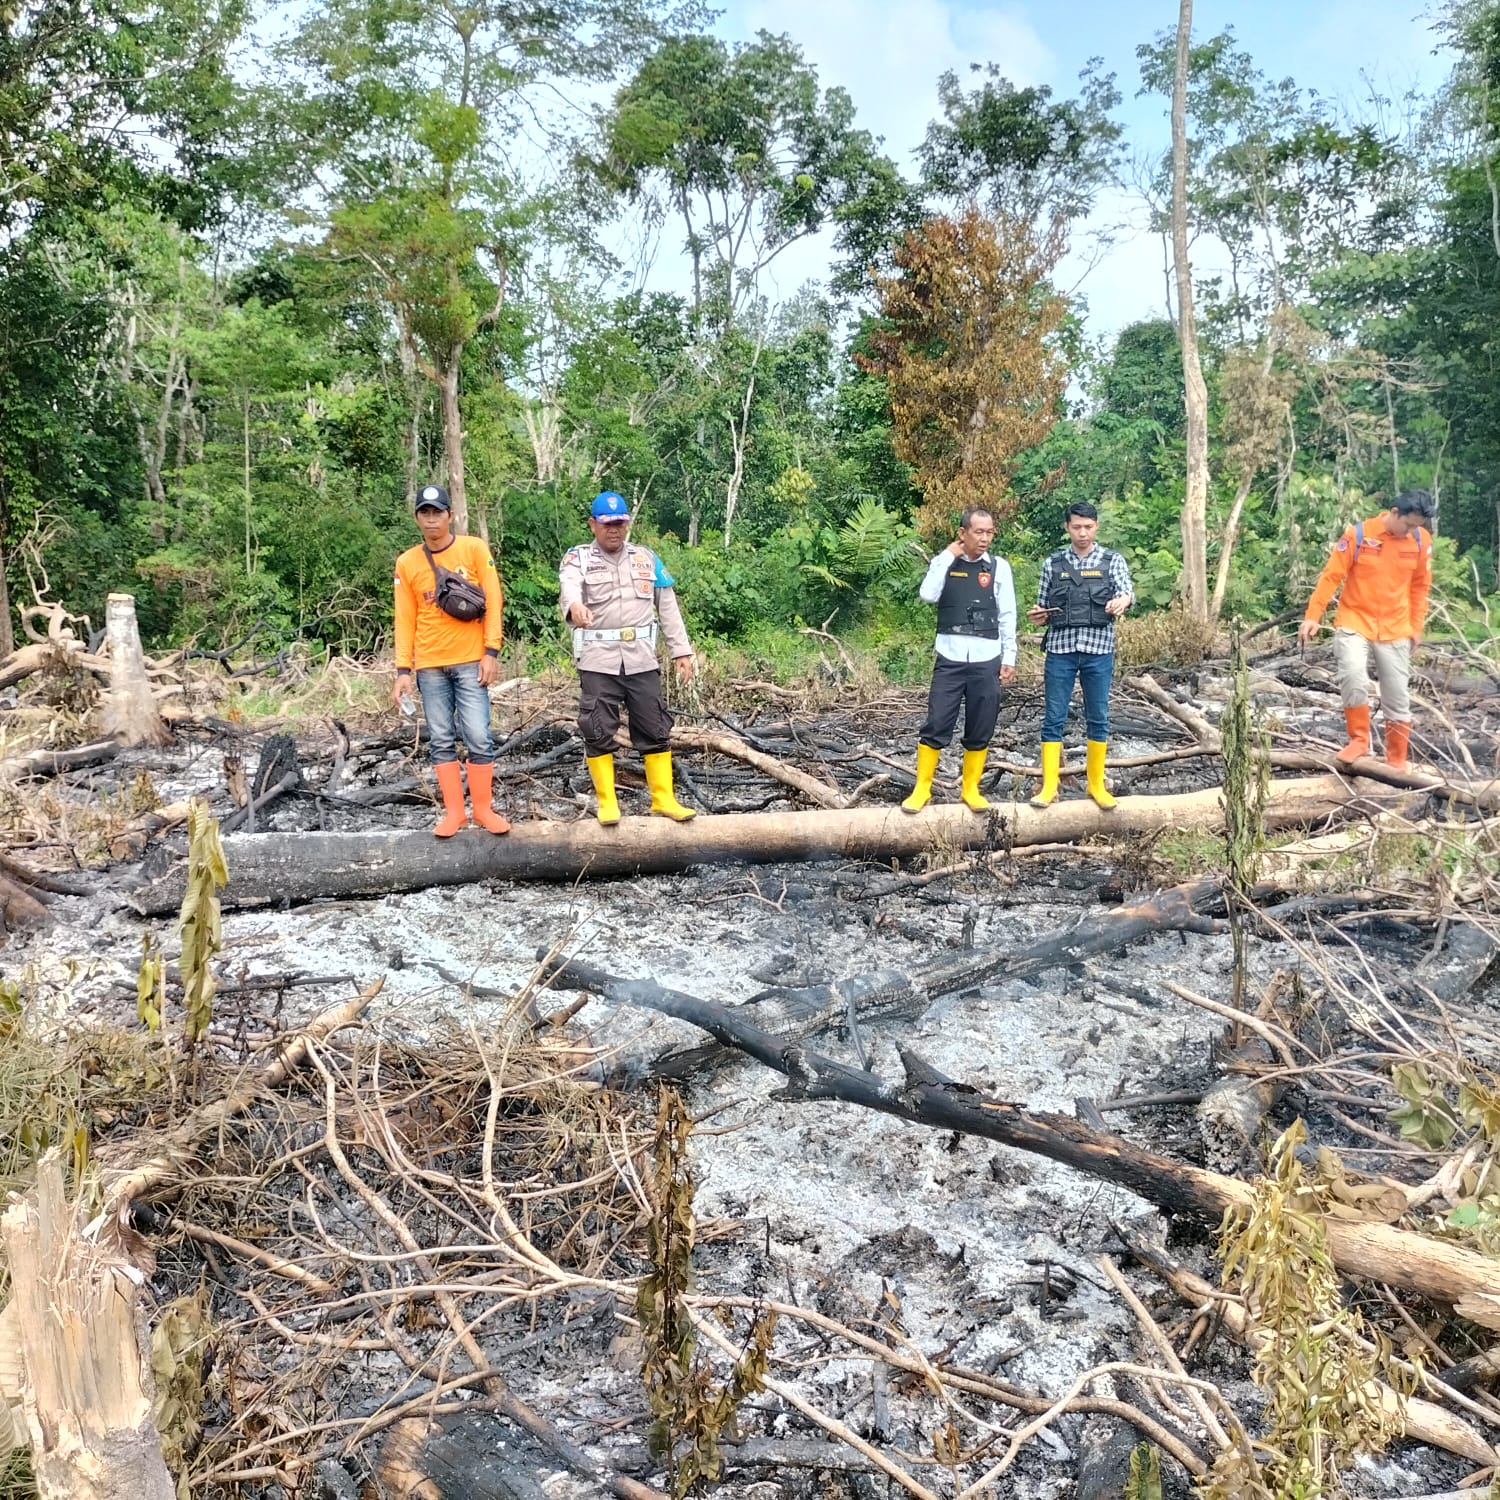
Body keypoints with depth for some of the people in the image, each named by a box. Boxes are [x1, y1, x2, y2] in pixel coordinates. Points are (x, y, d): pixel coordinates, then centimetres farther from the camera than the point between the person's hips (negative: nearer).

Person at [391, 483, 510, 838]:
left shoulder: (474, 549, 1)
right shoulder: (407, 563, 6)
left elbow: (492, 602, 0)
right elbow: (405, 619, 7)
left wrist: (491, 652, -7)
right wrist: (403, 670, 1)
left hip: (470, 661, -2)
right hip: (429, 666, 2)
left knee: (478, 738, -3)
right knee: (441, 740, 4)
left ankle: (484, 808, 9)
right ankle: (454, 811, 12)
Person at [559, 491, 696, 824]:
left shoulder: (646, 557, 12)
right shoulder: (577, 558, 1)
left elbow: (668, 607, 14)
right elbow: (569, 585, -23)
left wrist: (681, 651, 8)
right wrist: (575, 606, -47)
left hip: (641, 658, 3)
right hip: (597, 660, -2)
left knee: (655, 729, 4)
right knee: (598, 732, 0)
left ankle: (664, 799, 13)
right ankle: (607, 802, 10)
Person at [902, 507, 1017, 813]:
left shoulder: (999, 567, 5)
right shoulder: (944, 562, 4)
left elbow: (1007, 616, 6)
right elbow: (927, 596, -14)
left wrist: (1009, 658, 3)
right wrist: (948, 556, -9)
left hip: (986, 659, 1)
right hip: (950, 657, -1)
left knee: (980, 730, 6)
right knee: (936, 724, -3)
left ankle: (970, 789, 19)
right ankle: (922, 789, 8)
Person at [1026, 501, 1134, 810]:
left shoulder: (1113, 561, 5)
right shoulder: (1052, 564, 8)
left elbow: (1127, 590, -12)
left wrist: (1122, 600, -36)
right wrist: (1037, 616, -10)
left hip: (1099, 650, 0)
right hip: (1060, 649, 1)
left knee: (1098, 719, 6)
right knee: (1053, 719, 0)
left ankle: (1097, 784, 17)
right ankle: (1048, 786, 6)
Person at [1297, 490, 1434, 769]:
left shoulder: (1421, 540, -1)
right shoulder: (1358, 534, -11)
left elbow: (1420, 586, 9)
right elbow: (1330, 576, -8)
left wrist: (1416, 627, 8)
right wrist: (1312, 616, -12)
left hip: (1395, 629, 3)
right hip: (1355, 622, -3)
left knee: (1397, 699, 6)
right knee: (1353, 678, -25)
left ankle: (1397, 761, 21)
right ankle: (1359, 740, -4)